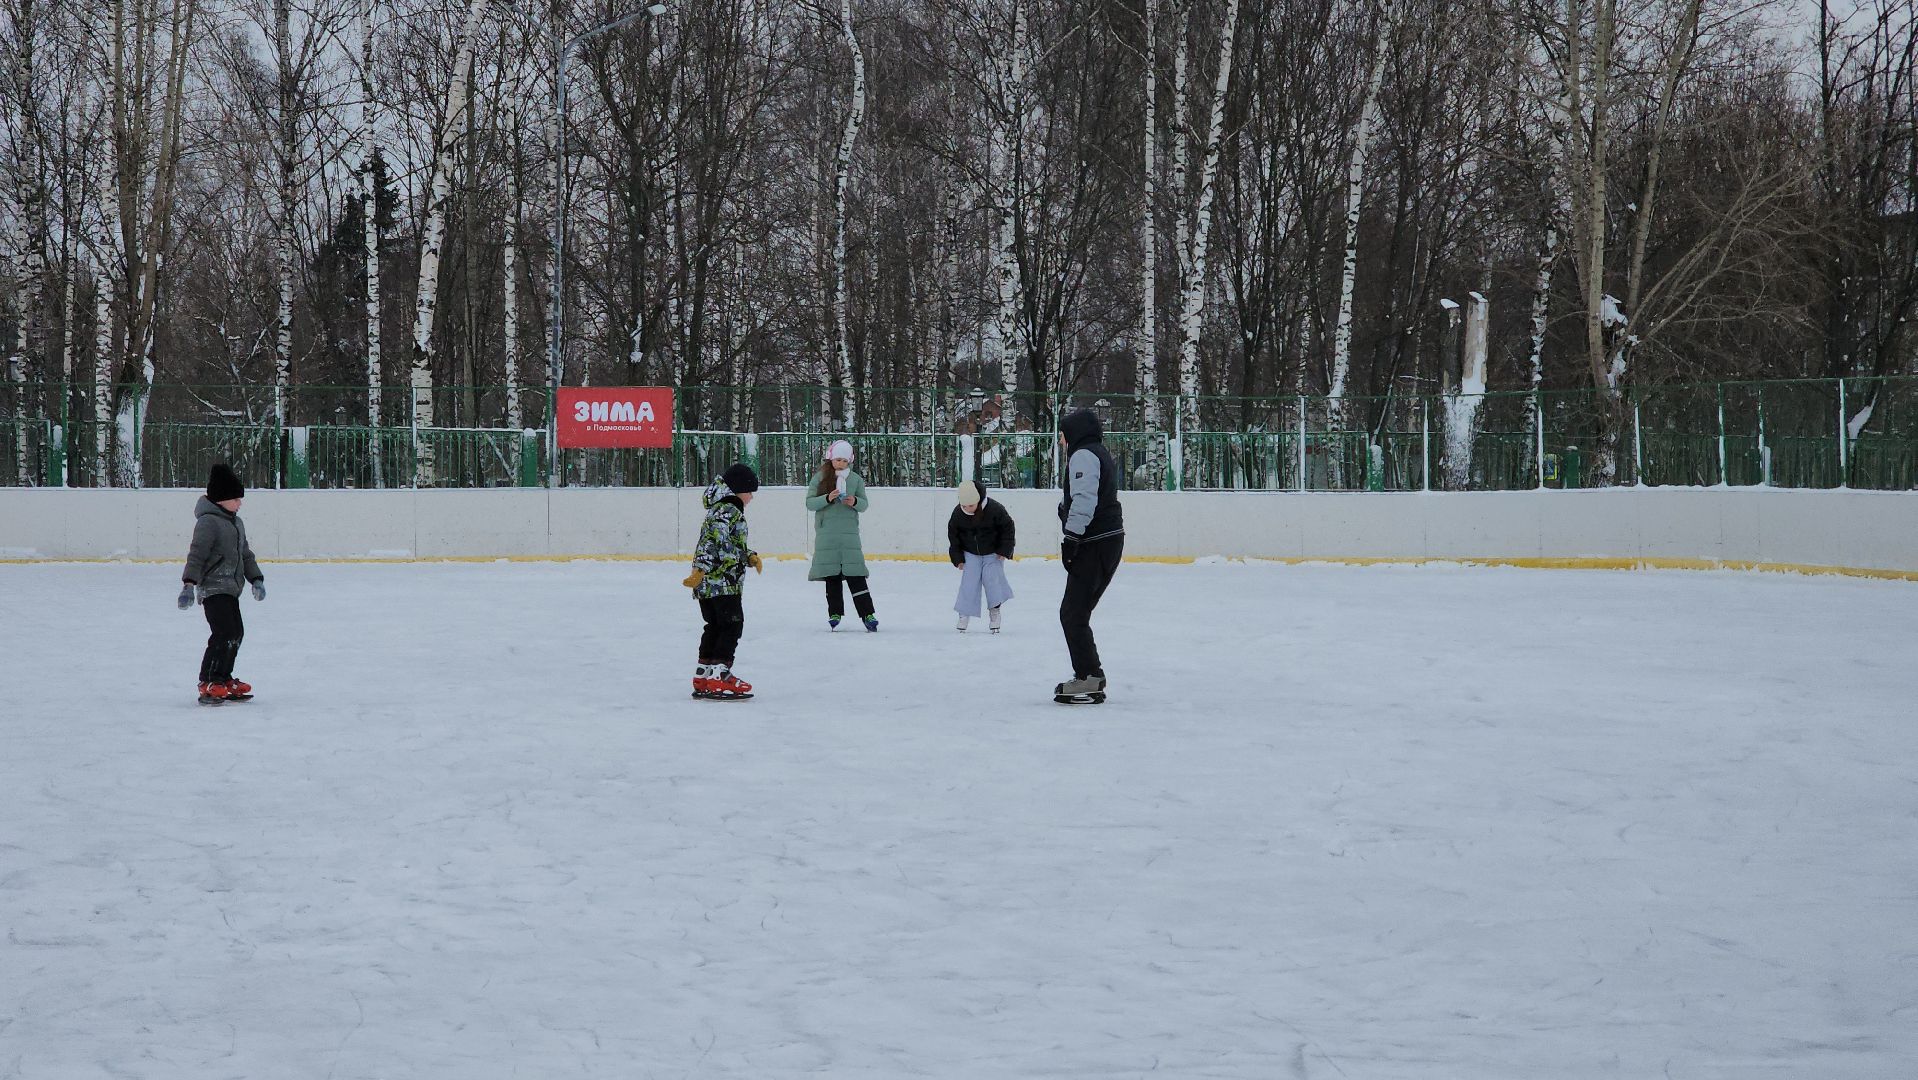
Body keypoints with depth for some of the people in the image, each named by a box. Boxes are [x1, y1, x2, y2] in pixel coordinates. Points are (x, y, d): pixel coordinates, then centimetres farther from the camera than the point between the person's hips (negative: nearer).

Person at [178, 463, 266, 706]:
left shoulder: (236, 522, 18)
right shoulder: (208, 522, -13)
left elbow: (245, 554, 26)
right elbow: (196, 555, -20)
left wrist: (256, 579, 18)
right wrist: (188, 584, -26)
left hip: (230, 589, 10)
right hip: (213, 588, -10)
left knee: (236, 632, 14)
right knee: (224, 634, -18)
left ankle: (224, 679, 25)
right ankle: (208, 685, -16)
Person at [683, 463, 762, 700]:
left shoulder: (726, 509, 20)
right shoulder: (728, 511, -14)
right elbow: (713, 541, -26)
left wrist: (750, 556, 24)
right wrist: (701, 569, -34)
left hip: (708, 583, 10)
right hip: (723, 582, -10)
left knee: (715, 626, 15)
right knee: (732, 626, -7)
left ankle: (703, 676, 19)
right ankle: (718, 675, -11)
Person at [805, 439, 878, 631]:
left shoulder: (855, 479, 6)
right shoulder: (820, 478, 3)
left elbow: (864, 504, 9)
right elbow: (810, 503, 0)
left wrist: (855, 502, -13)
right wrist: (827, 498, -17)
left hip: (849, 533, 0)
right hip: (826, 534, 0)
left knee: (855, 574, -6)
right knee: (832, 575, 6)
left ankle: (867, 614, -5)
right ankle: (835, 613, 15)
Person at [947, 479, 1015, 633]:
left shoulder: (995, 509, -23)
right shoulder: (958, 513, -16)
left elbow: (1007, 527, -10)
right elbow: (953, 534, -1)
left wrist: (1004, 550, -10)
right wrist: (958, 557, -2)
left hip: (993, 553, -2)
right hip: (970, 553, 2)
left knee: (992, 578, -11)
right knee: (969, 581, -8)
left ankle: (995, 610, 3)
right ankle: (964, 614, -3)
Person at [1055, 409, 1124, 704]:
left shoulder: (1083, 455, -10)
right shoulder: (1101, 455, 23)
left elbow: (1085, 499, -22)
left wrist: (1072, 538, -23)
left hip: (1095, 544, -10)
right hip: (1110, 539, 10)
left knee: (1073, 613, -9)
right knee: (1077, 612, 16)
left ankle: (1089, 679, -13)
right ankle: (1090, 676, 18)